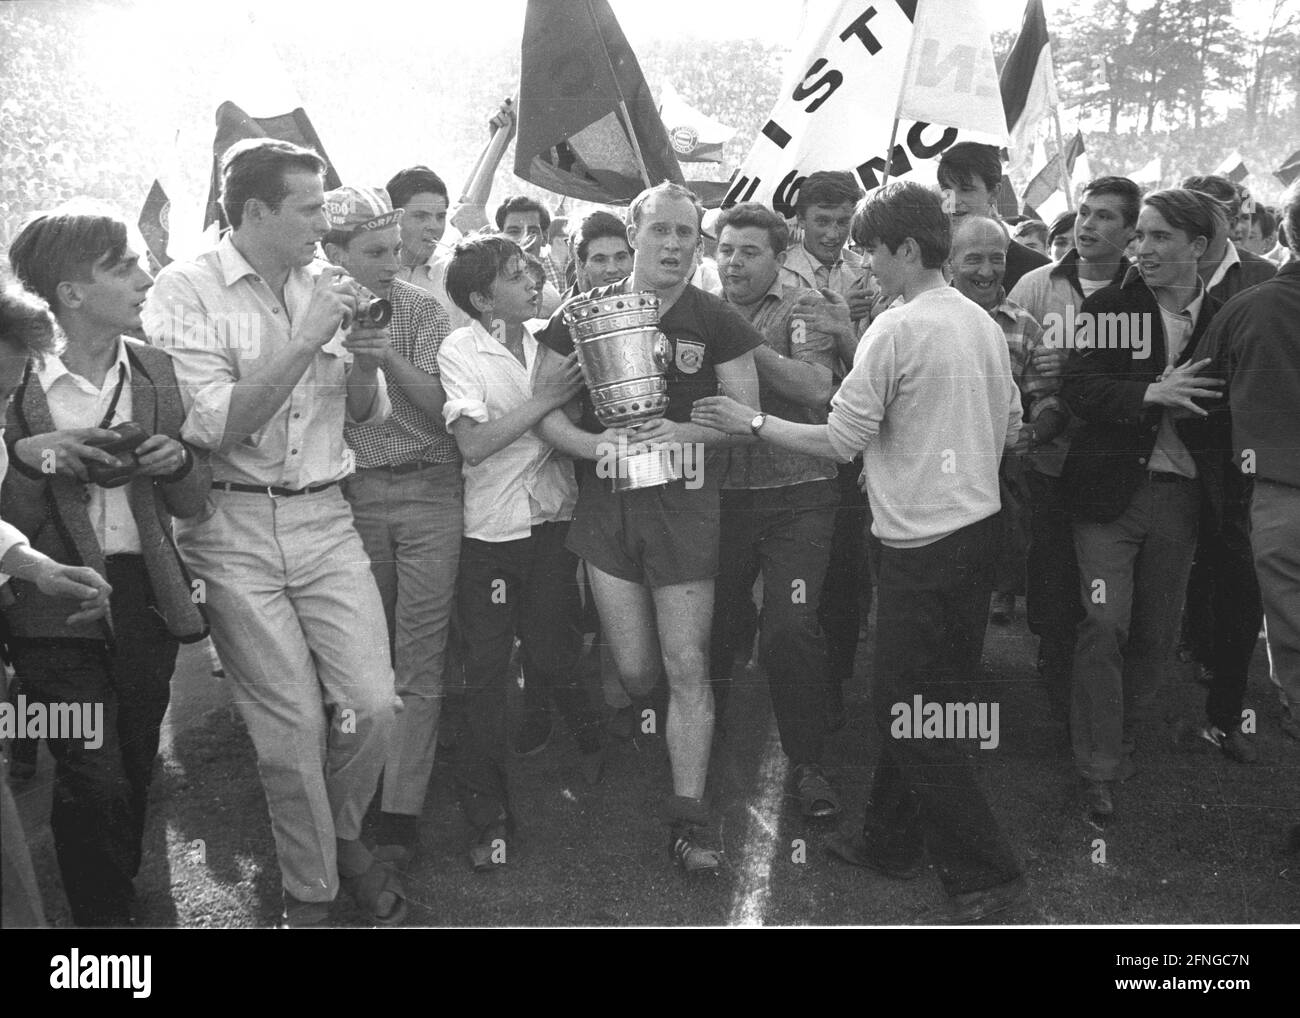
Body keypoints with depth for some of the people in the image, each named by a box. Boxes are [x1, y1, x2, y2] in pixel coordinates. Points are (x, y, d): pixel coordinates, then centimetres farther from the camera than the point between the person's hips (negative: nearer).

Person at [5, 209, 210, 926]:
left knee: (133, 770, 15)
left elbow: (191, 504, 10)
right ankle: (102, 917, 15)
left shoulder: (155, 370, 5)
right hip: (59, 607, -4)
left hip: (145, 598, 4)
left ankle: (122, 898, 37)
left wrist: (177, 461, -10)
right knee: (93, 782, -8)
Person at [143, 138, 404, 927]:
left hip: (324, 517, 4)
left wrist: (367, 363, -7)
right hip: (233, 528, -4)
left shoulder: (324, 286, 7)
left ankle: (343, 833, 29)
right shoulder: (185, 292, -6)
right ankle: (310, 891, 23)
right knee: (293, 722, 1)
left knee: (373, 704, -2)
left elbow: (365, 415, 14)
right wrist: (306, 338, -19)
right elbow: (218, 426, -17)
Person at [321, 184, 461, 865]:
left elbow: (442, 407, -7)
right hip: (352, 495, 1)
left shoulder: (423, 310, 0)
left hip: (428, 491, -1)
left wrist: (387, 351, -18)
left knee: (419, 656, -3)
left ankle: (400, 814, 1)